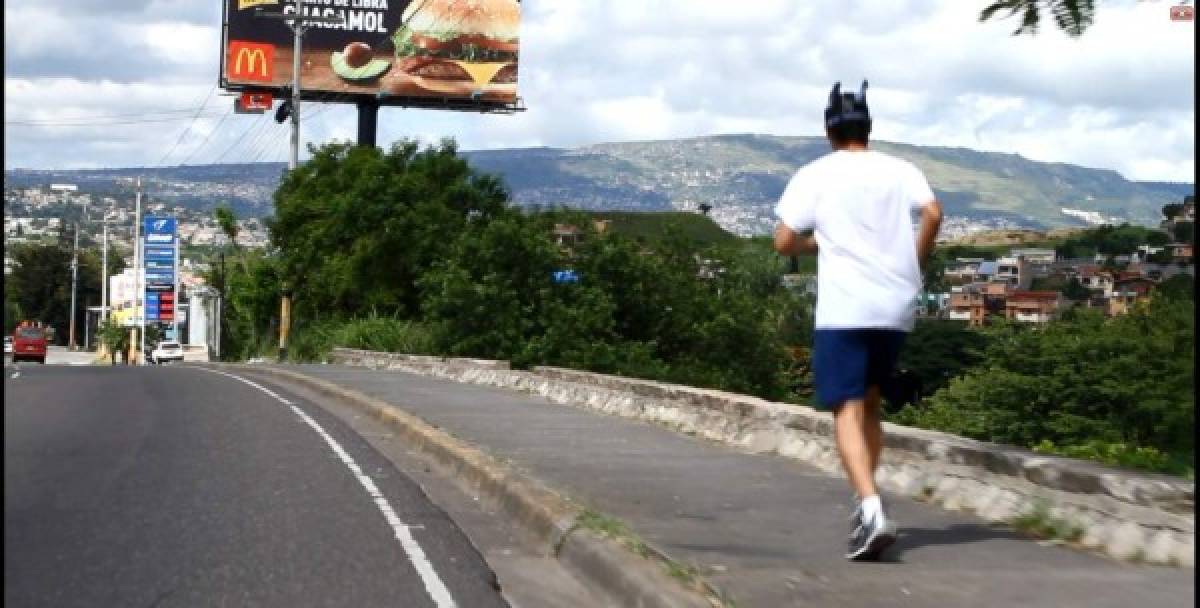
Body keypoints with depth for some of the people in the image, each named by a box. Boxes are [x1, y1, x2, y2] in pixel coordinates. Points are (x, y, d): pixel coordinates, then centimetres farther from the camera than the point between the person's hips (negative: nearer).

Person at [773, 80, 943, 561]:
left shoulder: (815, 175, 3)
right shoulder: (900, 170, 10)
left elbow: (784, 242, 0)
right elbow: (933, 214, -6)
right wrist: (914, 261, 8)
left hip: (843, 309, -4)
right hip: (897, 308, 4)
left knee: (847, 410, -7)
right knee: (870, 403, 20)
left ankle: (872, 511, -25)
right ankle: (866, 501, 21)